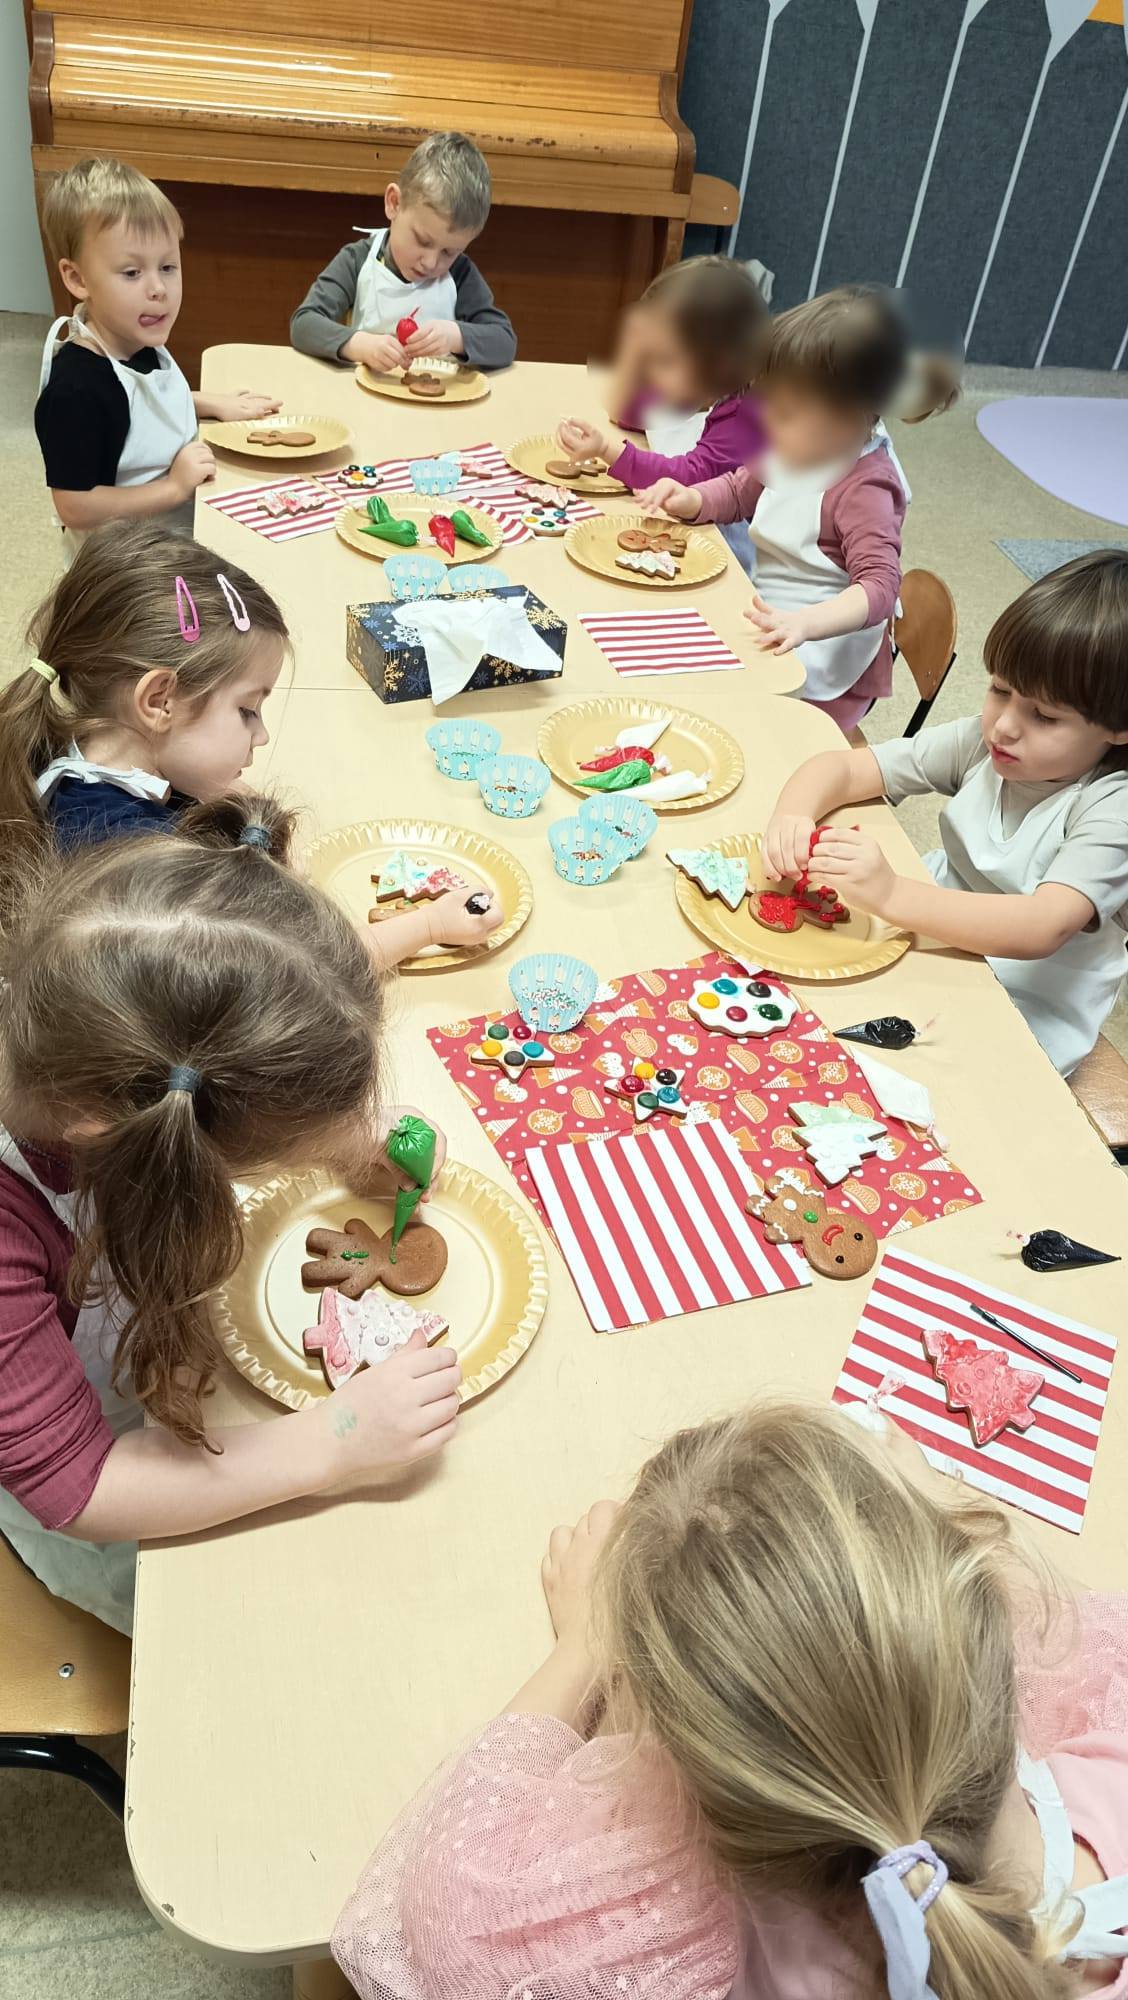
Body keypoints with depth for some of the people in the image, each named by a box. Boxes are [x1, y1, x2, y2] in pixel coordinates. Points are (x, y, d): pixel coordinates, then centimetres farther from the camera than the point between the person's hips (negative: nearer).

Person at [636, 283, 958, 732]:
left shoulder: (864, 488, -22)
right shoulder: (799, 448, 6)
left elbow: (879, 586, -29)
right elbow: (740, 490, 21)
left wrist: (803, 623, -47)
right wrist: (690, 500, -1)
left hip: (821, 674, -9)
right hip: (776, 622, 9)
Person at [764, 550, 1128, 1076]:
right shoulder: (984, 743, -6)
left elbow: (1043, 929, -37)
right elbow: (841, 766, -7)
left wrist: (891, 895, -49)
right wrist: (791, 816, -31)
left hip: (1021, 1026, -5)